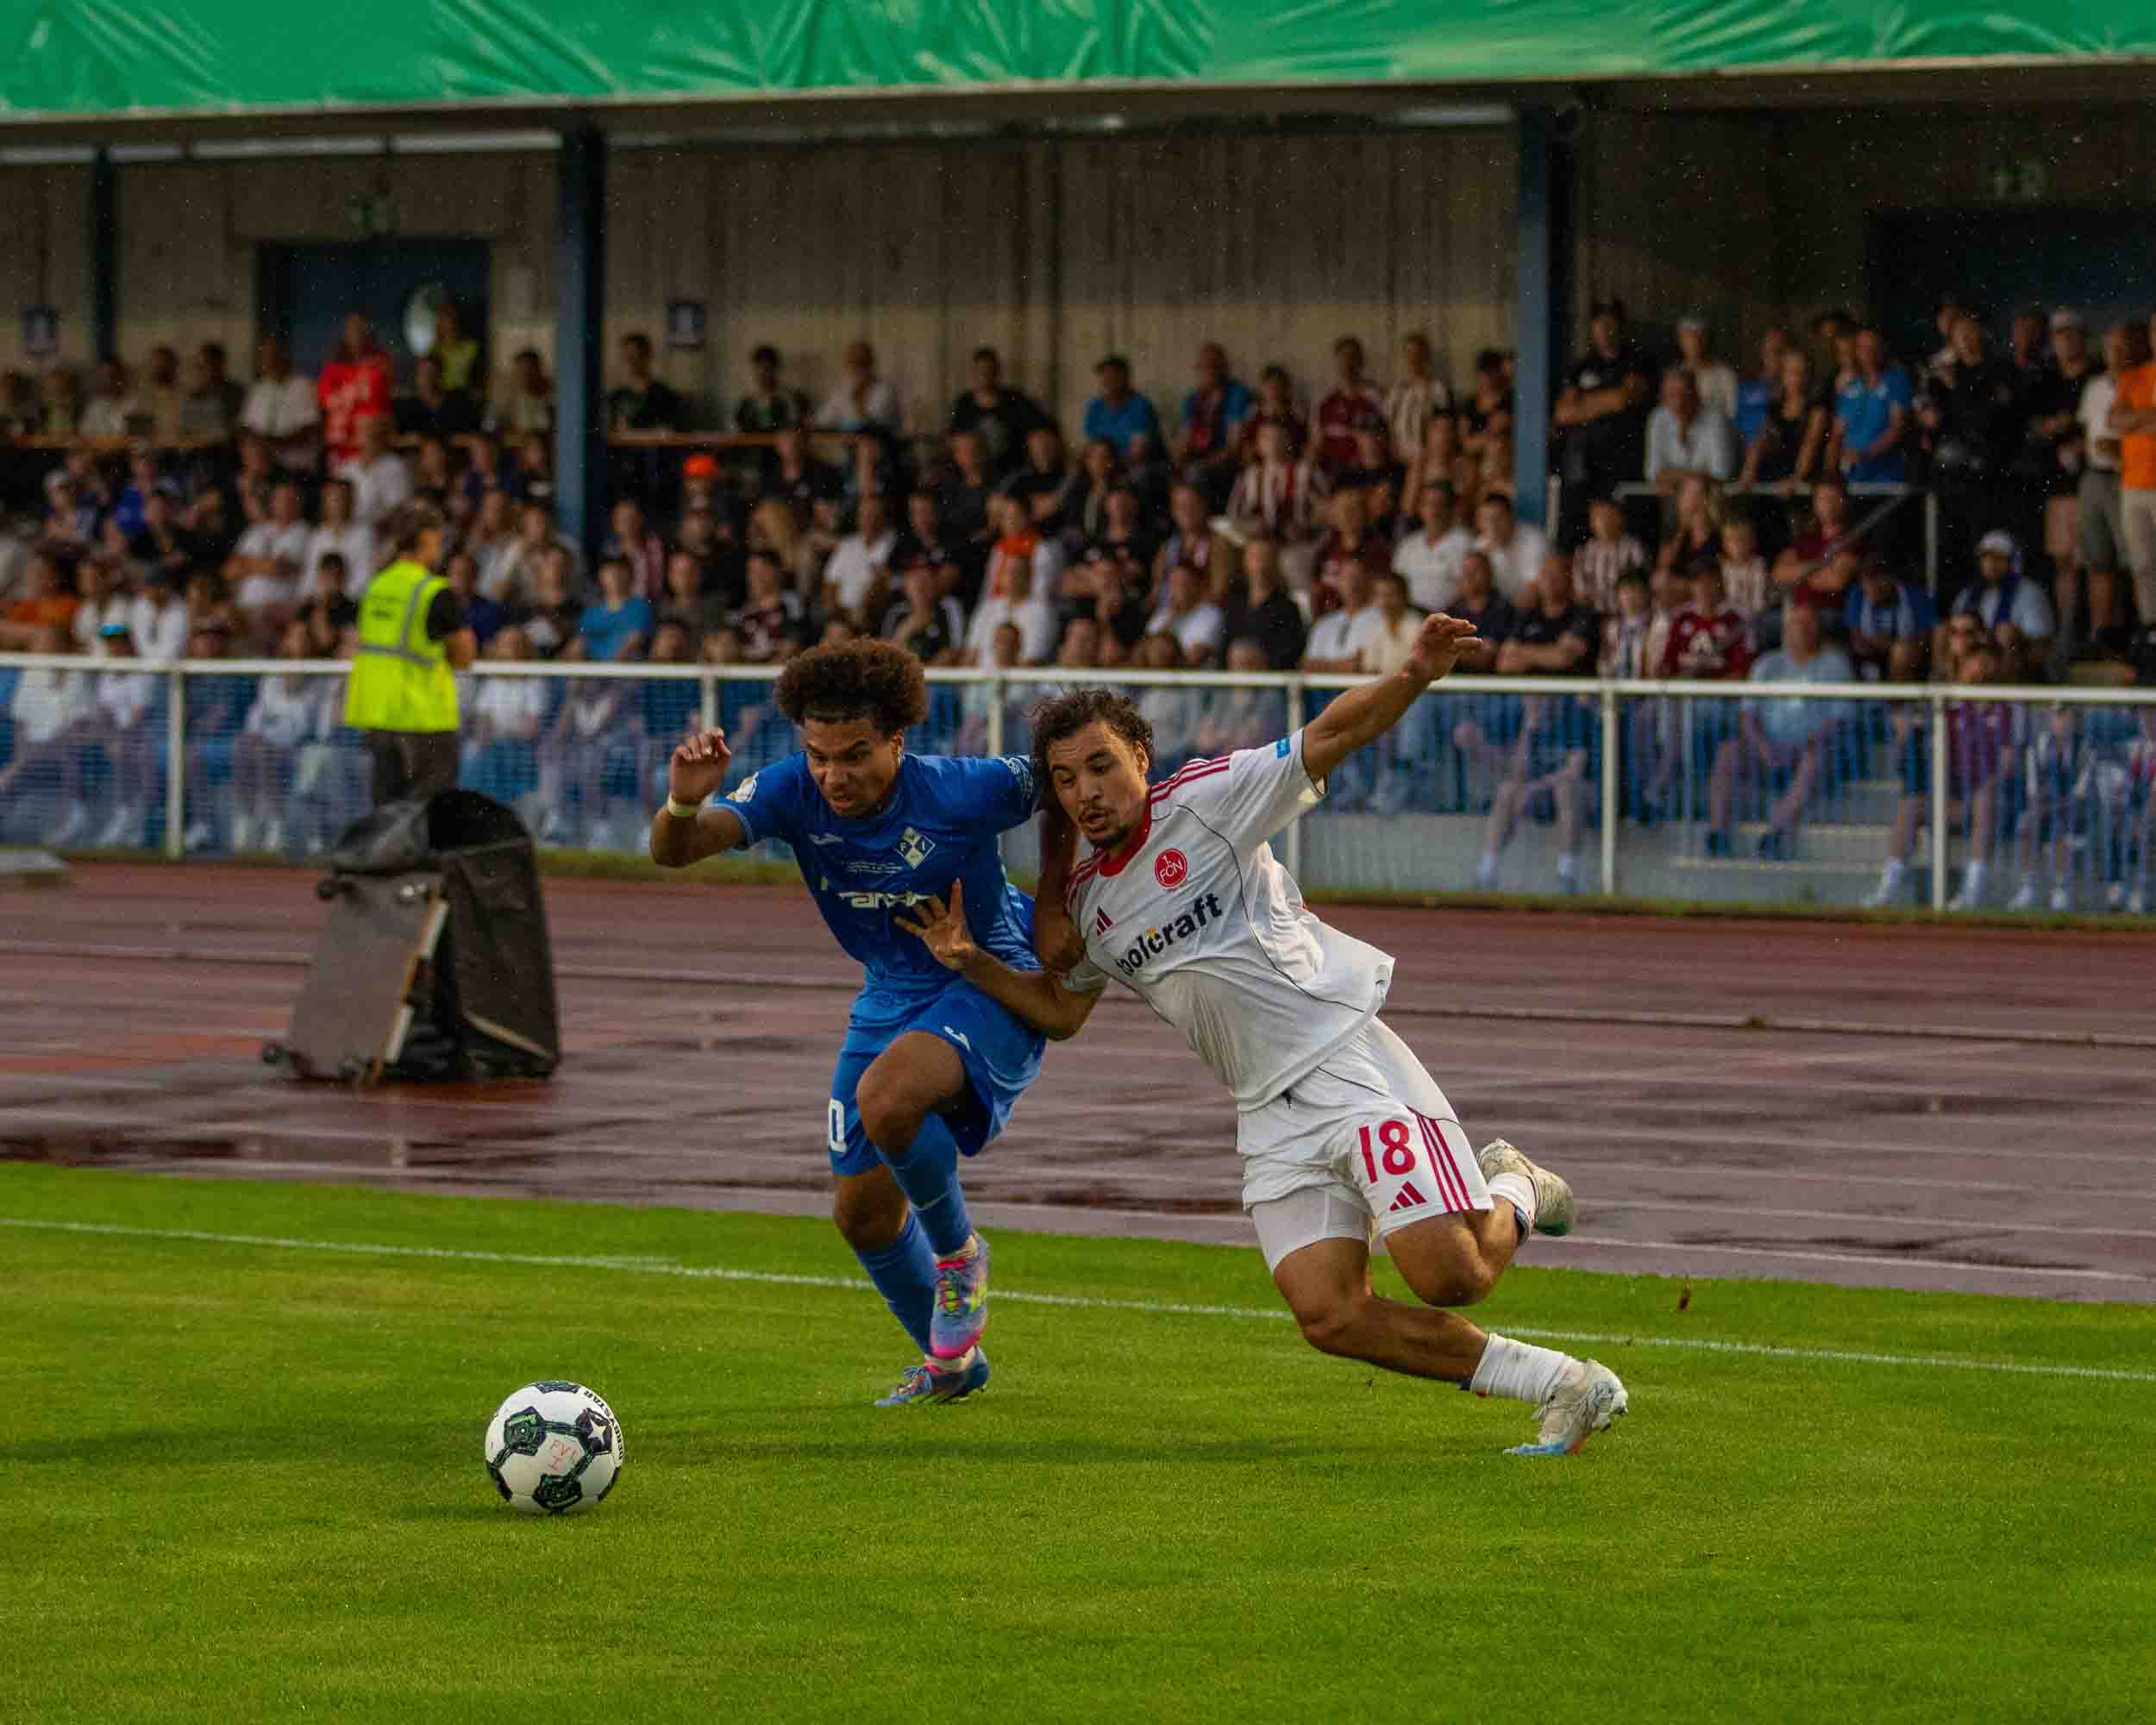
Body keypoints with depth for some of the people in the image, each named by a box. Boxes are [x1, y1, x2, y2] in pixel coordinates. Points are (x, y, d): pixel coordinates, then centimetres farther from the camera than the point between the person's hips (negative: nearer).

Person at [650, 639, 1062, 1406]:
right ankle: (949, 1359, 35)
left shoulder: (963, 791, -27)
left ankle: (958, 1255, -7)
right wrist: (684, 803, -51)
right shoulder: (794, 791, -17)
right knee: (861, 1211, 8)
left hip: (990, 982, -6)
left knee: (885, 1097, -35)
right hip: (891, 995, 6)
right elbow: (674, 851, -29)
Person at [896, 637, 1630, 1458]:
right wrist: (972, 962, 14)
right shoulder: (1086, 898, 14)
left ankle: (1512, 1192, 18)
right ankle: (1557, 1385, 0)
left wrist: (1413, 676, -28)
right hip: (1272, 1114, 6)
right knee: (1327, 1314, -12)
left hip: (1349, 1059, -6)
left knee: (1451, 1276, -19)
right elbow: (1060, 1010, 30)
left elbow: (1333, 733, -11)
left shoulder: (1206, 798, -4)